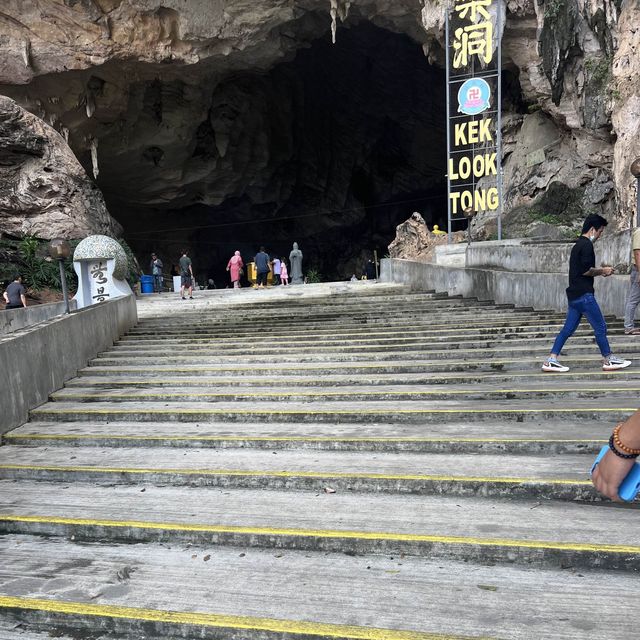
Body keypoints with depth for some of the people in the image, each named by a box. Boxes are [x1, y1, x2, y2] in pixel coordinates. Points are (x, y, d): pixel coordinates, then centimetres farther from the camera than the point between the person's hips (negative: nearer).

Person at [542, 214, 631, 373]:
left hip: (574, 294, 10)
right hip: (584, 294, -10)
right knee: (600, 327, 2)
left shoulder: (578, 245, 20)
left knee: (568, 328, 7)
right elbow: (586, 270, -20)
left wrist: (600, 271, 17)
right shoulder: (586, 245, -12)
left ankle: (551, 361, 4)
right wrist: (602, 271, -4)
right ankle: (608, 360, 13)